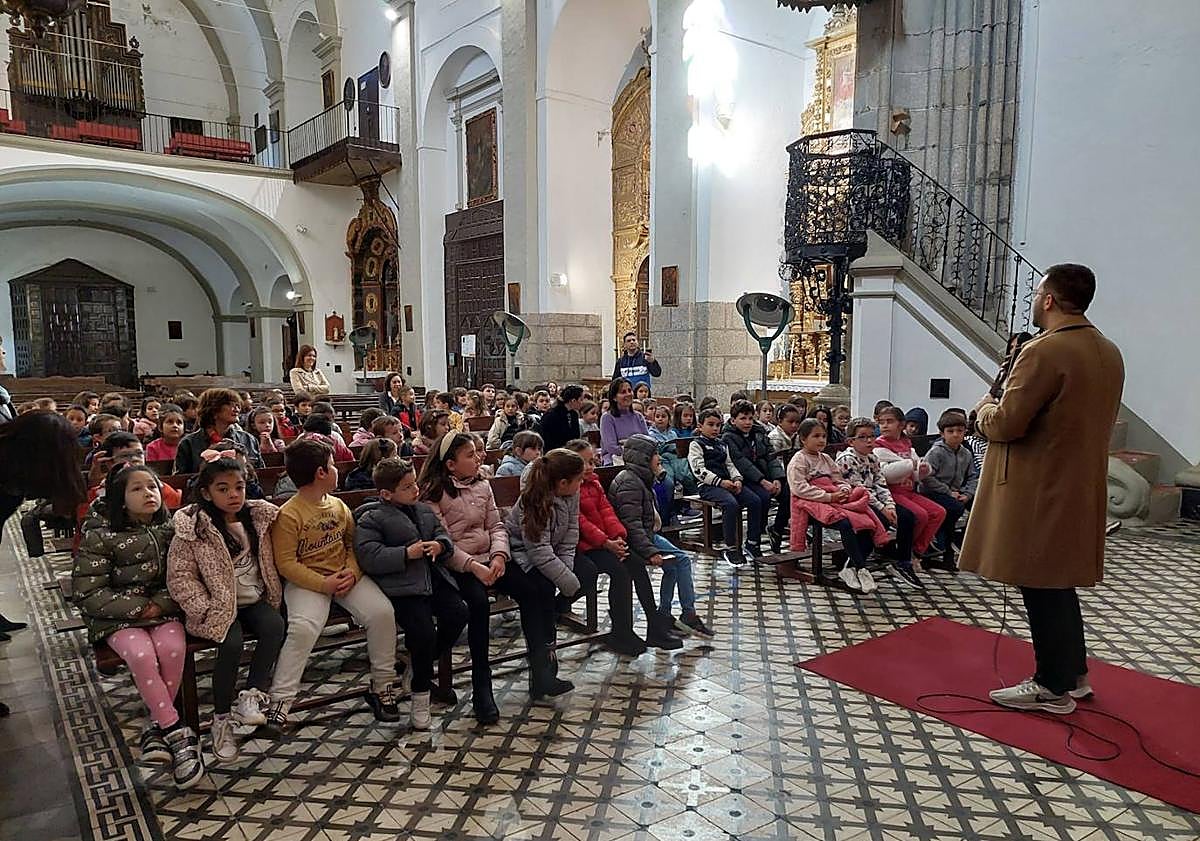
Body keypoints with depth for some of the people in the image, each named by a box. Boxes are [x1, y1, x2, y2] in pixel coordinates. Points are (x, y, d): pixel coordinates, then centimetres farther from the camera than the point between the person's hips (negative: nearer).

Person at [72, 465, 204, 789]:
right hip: (118, 617, -2)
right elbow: (85, 593, -10)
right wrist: (138, 607, -14)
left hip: (165, 609, 2)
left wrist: (162, 603, -16)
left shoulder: (171, 529, 2)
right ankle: (178, 733, -23)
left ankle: (159, 726, -12)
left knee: (173, 647, -29)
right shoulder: (100, 538, -7)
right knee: (141, 654, -31)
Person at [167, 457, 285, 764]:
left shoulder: (258, 517, 4)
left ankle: (253, 693, -11)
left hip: (255, 599, 4)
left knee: (275, 626, -25)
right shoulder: (193, 527, -9)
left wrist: (272, 594, 4)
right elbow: (179, 575, -9)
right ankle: (221, 718, -7)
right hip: (220, 606, -3)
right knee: (231, 644, -27)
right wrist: (206, 609, -16)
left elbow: (270, 561, 15)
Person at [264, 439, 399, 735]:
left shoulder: (338, 506, 9)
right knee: (303, 627, -32)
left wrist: (352, 571, -5)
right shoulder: (288, 515, -12)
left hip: (345, 576, 5)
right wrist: (324, 583, -20)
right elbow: (286, 563, -13)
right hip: (307, 581, -5)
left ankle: (382, 687, 0)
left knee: (382, 612, -16)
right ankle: (279, 701, -14)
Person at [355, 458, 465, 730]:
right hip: (402, 586, -7)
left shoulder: (424, 511, 20)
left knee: (457, 613, -14)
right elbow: (368, 556, -14)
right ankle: (420, 694, 1)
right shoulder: (371, 519, -2)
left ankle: (421, 668, 11)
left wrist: (439, 545, -4)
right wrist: (406, 554, -19)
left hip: (433, 577, 7)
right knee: (423, 630, -23)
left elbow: (444, 535, 22)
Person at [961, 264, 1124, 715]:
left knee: (1042, 588, 2)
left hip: (1038, 492, -9)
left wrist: (985, 407, 1)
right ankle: (1074, 673, 31)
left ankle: (1053, 688, 13)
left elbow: (1006, 424, -21)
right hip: (1081, 489, 9)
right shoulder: (1108, 352, 10)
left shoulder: (1044, 352, -20)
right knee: (1060, 582, 20)